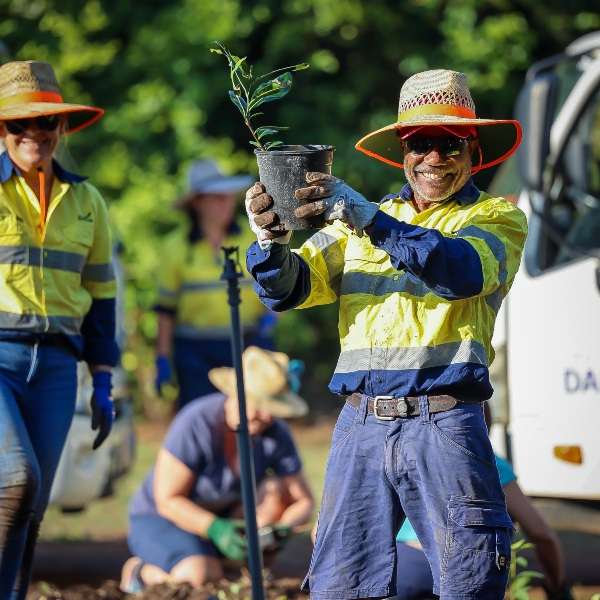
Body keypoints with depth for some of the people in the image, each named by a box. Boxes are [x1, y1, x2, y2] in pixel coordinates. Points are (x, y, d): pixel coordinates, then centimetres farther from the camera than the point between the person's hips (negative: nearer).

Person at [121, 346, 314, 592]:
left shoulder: (276, 434, -15)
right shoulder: (196, 423, -29)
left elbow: (304, 502, -9)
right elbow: (167, 500, -25)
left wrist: (282, 528, -32)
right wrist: (215, 529, -40)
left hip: (222, 518, 5)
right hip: (161, 519, -5)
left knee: (278, 489, -20)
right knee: (202, 575, -35)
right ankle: (141, 570, -4)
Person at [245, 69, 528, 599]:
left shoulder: (497, 218, 7)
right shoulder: (357, 220, 19)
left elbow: (463, 271, -15)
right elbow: (290, 288, 8)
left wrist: (369, 219, -26)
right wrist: (270, 241, -15)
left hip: (444, 423, -3)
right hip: (361, 425, 3)